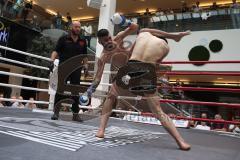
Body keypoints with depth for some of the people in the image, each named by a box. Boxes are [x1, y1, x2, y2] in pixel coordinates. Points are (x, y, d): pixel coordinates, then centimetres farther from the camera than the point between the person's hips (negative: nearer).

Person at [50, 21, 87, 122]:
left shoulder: (83, 42, 12)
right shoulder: (63, 39, 3)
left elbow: (84, 56, 17)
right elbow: (56, 51, -3)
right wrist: (52, 61, -17)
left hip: (76, 69, 3)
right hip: (63, 68, -2)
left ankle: (75, 114, 11)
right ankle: (56, 112, 10)